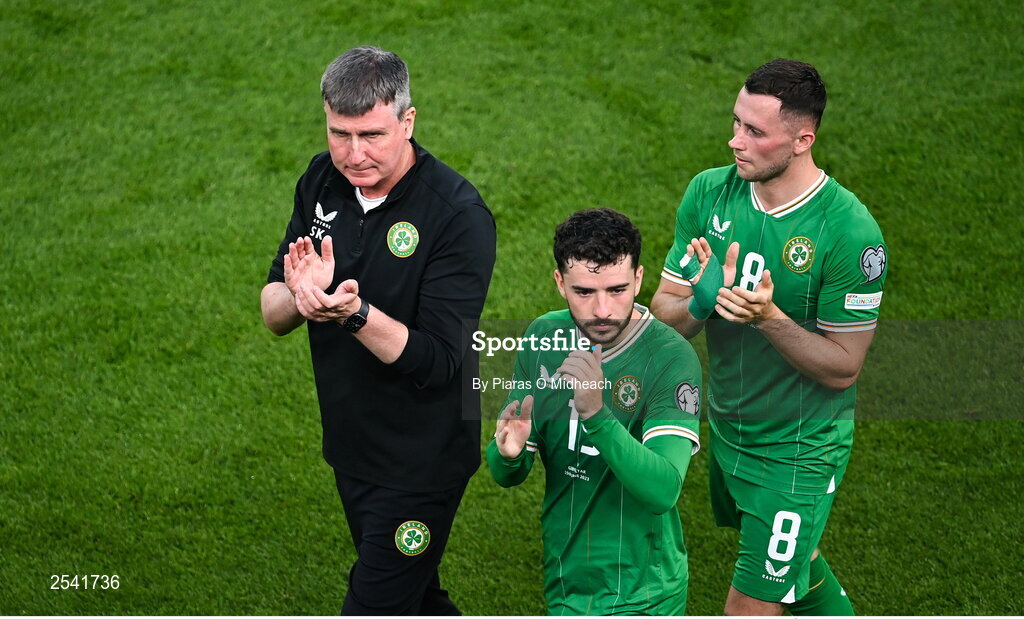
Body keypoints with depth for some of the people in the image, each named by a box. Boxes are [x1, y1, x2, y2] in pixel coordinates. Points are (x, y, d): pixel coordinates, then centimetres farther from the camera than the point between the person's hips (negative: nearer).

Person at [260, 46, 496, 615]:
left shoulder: (460, 216, -24)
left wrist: (355, 313, -40)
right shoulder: (323, 182, -4)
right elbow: (272, 314, -2)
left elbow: (437, 362, -26)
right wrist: (298, 298, -26)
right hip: (350, 443, 7)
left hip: (422, 458, -7)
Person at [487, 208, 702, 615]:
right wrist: (508, 453, -23)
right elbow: (506, 476, 0)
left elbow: (662, 491, -30)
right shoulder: (543, 337, -4)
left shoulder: (672, 359, -20)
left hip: (640, 595, -5)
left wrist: (596, 414, -42)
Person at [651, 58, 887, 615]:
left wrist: (769, 318, -34)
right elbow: (662, 316, -8)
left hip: (800, 450, -6)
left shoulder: (850, 231, -25)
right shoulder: (709, 193, -9)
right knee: (789, 554, 30)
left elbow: (842, 368, -19)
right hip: (726, 428, 6)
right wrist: (701, 301, -31)